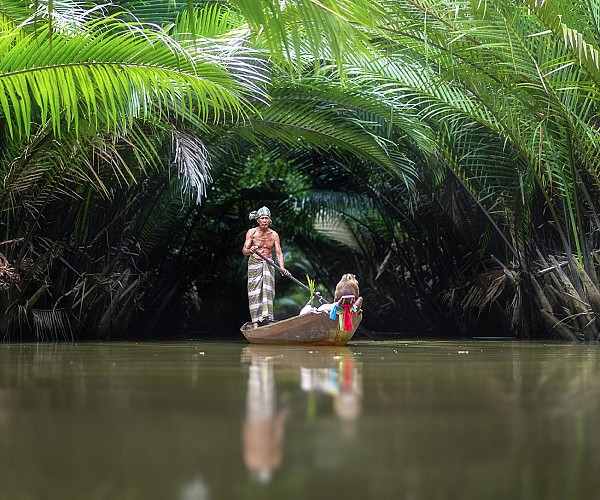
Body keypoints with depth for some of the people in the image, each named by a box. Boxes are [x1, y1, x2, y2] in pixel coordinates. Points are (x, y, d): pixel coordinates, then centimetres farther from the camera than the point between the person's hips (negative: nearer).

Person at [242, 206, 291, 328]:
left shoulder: (274, 235, 2)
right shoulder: (251, 232, -4)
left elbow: (279, 253, -1)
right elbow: (244, 251, -8)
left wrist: (282, 268, -17)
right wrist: (250, 251, -33)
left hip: (269, 265, 2)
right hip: (254, 264, -2)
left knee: (268, 292, -8)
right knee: (255, 293, -8)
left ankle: (267, 320, -7)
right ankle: (255, 322, -11)